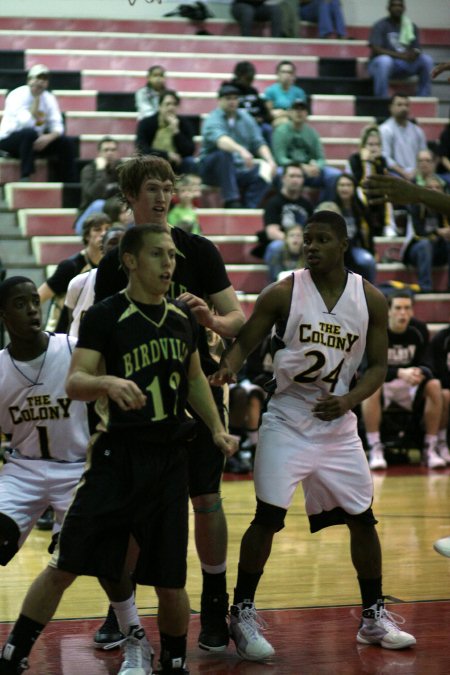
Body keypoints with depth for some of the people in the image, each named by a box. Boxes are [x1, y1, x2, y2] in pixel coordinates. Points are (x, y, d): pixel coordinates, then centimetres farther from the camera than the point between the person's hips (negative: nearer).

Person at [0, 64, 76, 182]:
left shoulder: (49, 98, 0)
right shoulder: (17, 96, -17)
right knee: (29, 133, -37)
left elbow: (57, 126, -5)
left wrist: (49, 137, -27)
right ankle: (25, 178, -37)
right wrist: (36, 99, -21)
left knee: (66, 142, -11)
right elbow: (26, 123, -30)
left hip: (36, 141, 6)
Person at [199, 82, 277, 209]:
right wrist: (241, 150, -51)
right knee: (224, 153, -35)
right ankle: (231, 201, -38)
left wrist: (270, 161, -15)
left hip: (239, 169, 5)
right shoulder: (213, 120, -11)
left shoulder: (246, 118, 10)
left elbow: (258, 142, 4)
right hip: (213, 169, -5)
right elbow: (220, 139, -33)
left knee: (262, 176, -19)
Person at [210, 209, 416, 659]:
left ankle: (374, 618, 22)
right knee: (267, 518, -9)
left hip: (338, 426, 3)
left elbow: (378, 365, 2)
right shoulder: (282, 293, -9)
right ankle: (242, 615, 5)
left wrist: (349, 400, -16)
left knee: (362, 519, 7)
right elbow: (244, 342, -5)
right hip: (286, 423, -3)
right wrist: (226, 369, -27)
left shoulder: (370, 299, -2)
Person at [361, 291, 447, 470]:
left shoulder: (418, 331, -6)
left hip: (408, 385, 3)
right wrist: (400, 373, -44)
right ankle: (375, 449, -32)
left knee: (434, 386, -26)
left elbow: (423, 363, -5)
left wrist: (420, 373, -31)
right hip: (383, 382, -3)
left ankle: (431, 448, -19)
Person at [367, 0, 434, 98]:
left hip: (404, 65, 4)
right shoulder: (380, 26, -7)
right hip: (379, 64, -4)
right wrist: (399, 55, -30)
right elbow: (375, 49, -19)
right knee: (384, 60, -39)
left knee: (426, 59, -20)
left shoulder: (411, 27, 8)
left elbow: (417, 49, 5)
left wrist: (415, 53, -22)